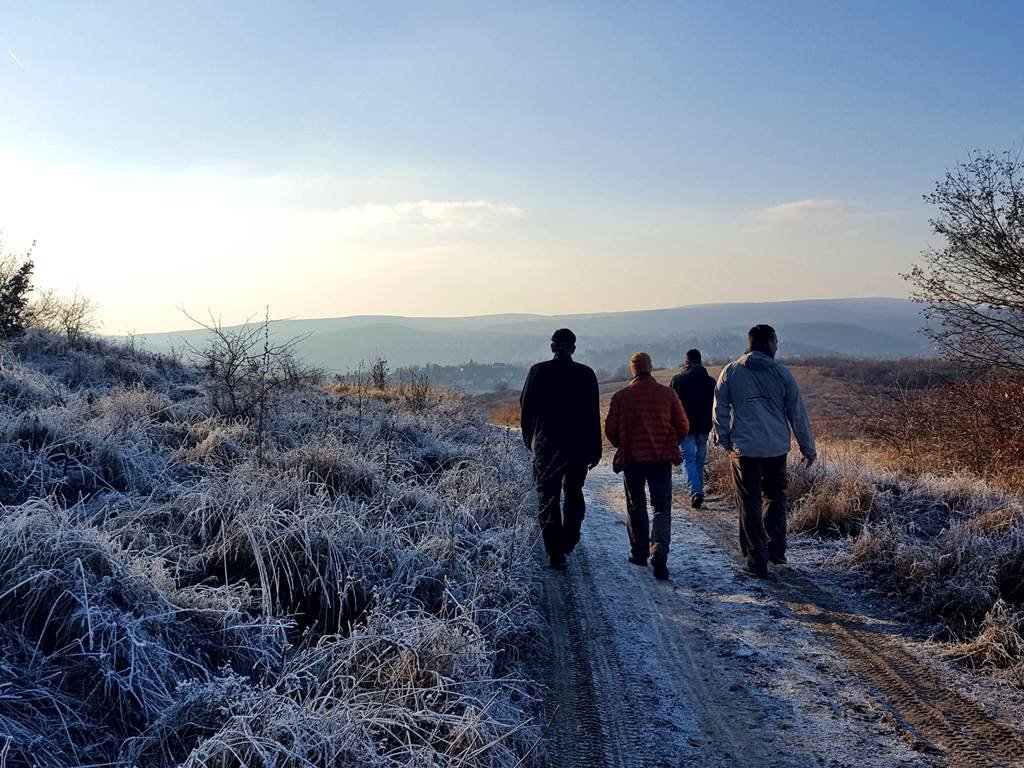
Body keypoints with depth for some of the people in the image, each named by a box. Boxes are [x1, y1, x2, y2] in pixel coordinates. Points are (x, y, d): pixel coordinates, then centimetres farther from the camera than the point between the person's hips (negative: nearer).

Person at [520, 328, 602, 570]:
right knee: (573, 492, 21)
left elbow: (526, 408, 0)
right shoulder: (586, 374, -2)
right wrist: (595, 450, 2)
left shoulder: (539, 371, -4)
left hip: (546, 444, -1)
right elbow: (593, 415, -3)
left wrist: (528, 438, 14)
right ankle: (569, 539, 27)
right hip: (579, 446, 2)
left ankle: (556, 553, -1)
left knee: (548, 497, 3)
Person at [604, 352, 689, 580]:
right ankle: (659, 554, -15)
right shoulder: (667, 394, -1)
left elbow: (610, 429, -1)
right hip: (661, 459, 0)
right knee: (662, 508, 4)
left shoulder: (621, 396, -3)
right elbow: (682, 427, 3)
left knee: (636, 507, 17)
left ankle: (639, 553, 24)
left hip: (631, 459, 0)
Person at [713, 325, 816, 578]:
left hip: (744, 448, -1)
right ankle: (776, 548, 17)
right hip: (777, 448, 1)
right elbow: (797, 414, 4)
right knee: (775, 497, 21)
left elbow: (720, 410, 3)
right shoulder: (782, 373, 0)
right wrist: (808, 448, 12)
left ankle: (758, 560, 5)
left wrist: (725, 441, 13)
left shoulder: (730, 372, 0)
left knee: (750, 505, 5)